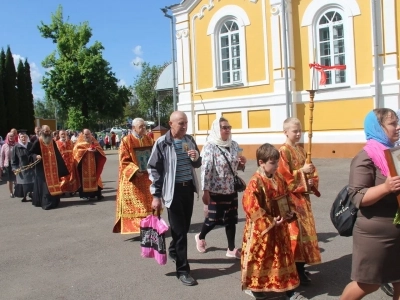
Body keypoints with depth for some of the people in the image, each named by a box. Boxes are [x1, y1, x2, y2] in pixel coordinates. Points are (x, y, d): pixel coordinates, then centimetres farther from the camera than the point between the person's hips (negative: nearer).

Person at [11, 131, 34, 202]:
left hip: (30, 167, 2)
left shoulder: (30, 145, 2)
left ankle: (30, 193, 17)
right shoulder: (16, 147, -4)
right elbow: (13, 159, -2)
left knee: (31, 182, 1)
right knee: (23, 182, 1)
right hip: (21, 168, -2)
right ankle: (24, 196, 11)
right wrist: (15, 168, -8)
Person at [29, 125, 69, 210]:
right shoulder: (38, 142, -6)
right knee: (45, 185, -6)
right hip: (42, 167, -5)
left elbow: (57, 154, 16)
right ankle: (46, 203, -1)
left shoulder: (52, 141, 10)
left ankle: (53, 202, 16)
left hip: (52, 167, 5)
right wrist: (36, 156, -24)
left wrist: (61, 165, 14)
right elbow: (30, 153, -4)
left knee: (54, 184, 7)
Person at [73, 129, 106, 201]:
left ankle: (96, 193, 6)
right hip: (84, 163, -3)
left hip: (93, 163, 3)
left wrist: (96, 150, -14)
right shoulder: (80, 142, 2)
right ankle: (85, 194, 0)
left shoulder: (94, 141, 12)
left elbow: (99, 148, 9)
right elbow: (77, 150, -10)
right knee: (85, 177, -4)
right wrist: (86, 150, -19)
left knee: (94, 176, 4)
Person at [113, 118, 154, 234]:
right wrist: (135, 170, -22)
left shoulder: (149, 140, 9)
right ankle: (135, 226, 4)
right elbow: (124, 161, -10)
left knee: (149, 202, 11)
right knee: (135, 205, -2)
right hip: (132, 179, -5)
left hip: (148, 177, 5)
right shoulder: (126, 141, -7)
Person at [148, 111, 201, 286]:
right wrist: (156, 195, -11)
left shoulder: (189, 140, 6)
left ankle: (173, 251, 45)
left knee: (185, 226, 19)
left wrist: (196, 158, -9)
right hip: (173, 190, -6)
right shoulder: (162, 143, -11)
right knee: (179, 230, -2)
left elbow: (197, 164, 15)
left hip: (188, 188, 6)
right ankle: (182, 270, 8)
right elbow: (154, 169, -9)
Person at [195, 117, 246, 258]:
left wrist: (242, 163, -7)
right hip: (216, 190, -5)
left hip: (231, 189, 6)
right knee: (213, 218, 6)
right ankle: (200, 237, 35)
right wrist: (205, 191, -20)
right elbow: (206, 169, -18)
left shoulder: (234, 145, 5)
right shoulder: (210, 146, -14)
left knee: (231, 219, 9)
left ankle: (231, 249, 22)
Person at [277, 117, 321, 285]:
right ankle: (296, 270, 4)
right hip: (292, 196, -8)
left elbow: (311, 169, 16)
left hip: (303, 195, 9)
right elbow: (283, 175, -18)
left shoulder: (301, 150, 14)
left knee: (305, 230, 12)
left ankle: (301, 266, 23)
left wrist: (312, 181, -2)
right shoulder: (283, 151, -11)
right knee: (296, 231, -6)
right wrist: (301, 171, -20)